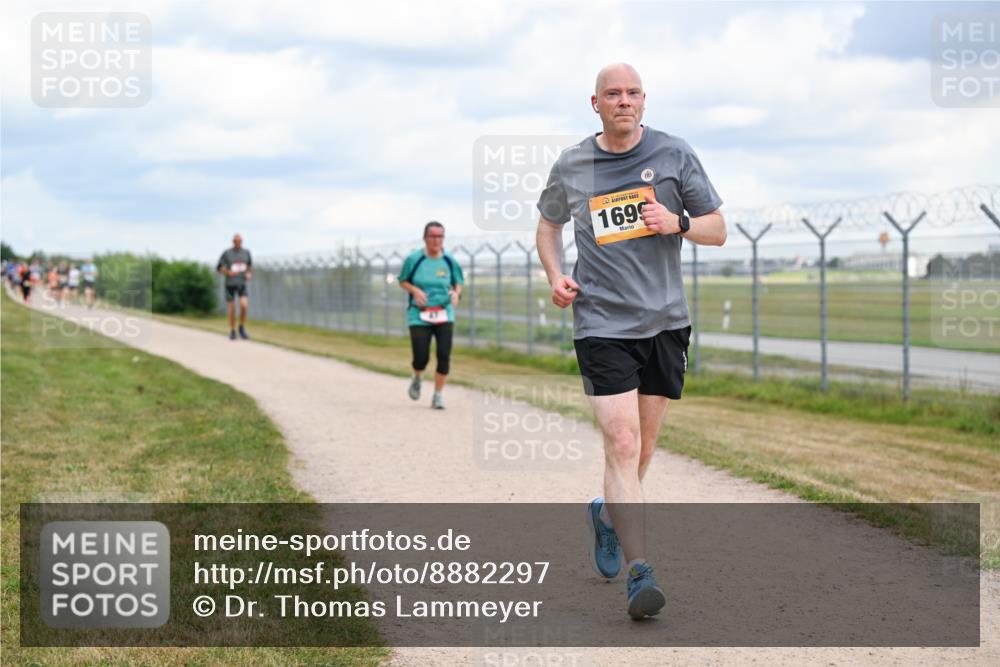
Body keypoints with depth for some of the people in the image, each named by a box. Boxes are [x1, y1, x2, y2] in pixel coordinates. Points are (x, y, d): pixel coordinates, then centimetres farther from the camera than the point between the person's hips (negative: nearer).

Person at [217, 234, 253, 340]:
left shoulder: (246, 252, 2)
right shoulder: (226, 253, -7)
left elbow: (250, 264, 18)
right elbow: (219, 268, -2)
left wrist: (250, 273, -1)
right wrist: (229, 272, -19)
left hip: (242, 283, 2)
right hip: (230, 284, -2)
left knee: (244, 305, -17)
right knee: (232, 309, 0)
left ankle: (242, 328, 4)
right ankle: (232, 332, 18)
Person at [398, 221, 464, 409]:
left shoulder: (449, 261, 2)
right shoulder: (414, 259, -4)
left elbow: (459, 282, 15)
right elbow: (403, 281, 8)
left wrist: (456, 293, -7)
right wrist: (415, 290, -12)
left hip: (444, 315, 1)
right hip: (419, 316, -1)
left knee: (444, 355, -10)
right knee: (421, 358, -7)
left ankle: (438, 395, 7)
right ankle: (416, 378, 30)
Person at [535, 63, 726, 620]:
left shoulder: (675, 154, 3)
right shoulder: (571, 166, 5)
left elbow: (718, 230, 6)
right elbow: (549, 223, 23)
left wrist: (676, 224, -14)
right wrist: (555, 275, 5)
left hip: (666, 321, 2)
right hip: (601, 322, -2)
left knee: (643, 447, 12)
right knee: (622, 444, -15)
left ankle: (607, 514, 42)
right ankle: (640, 573, -16)